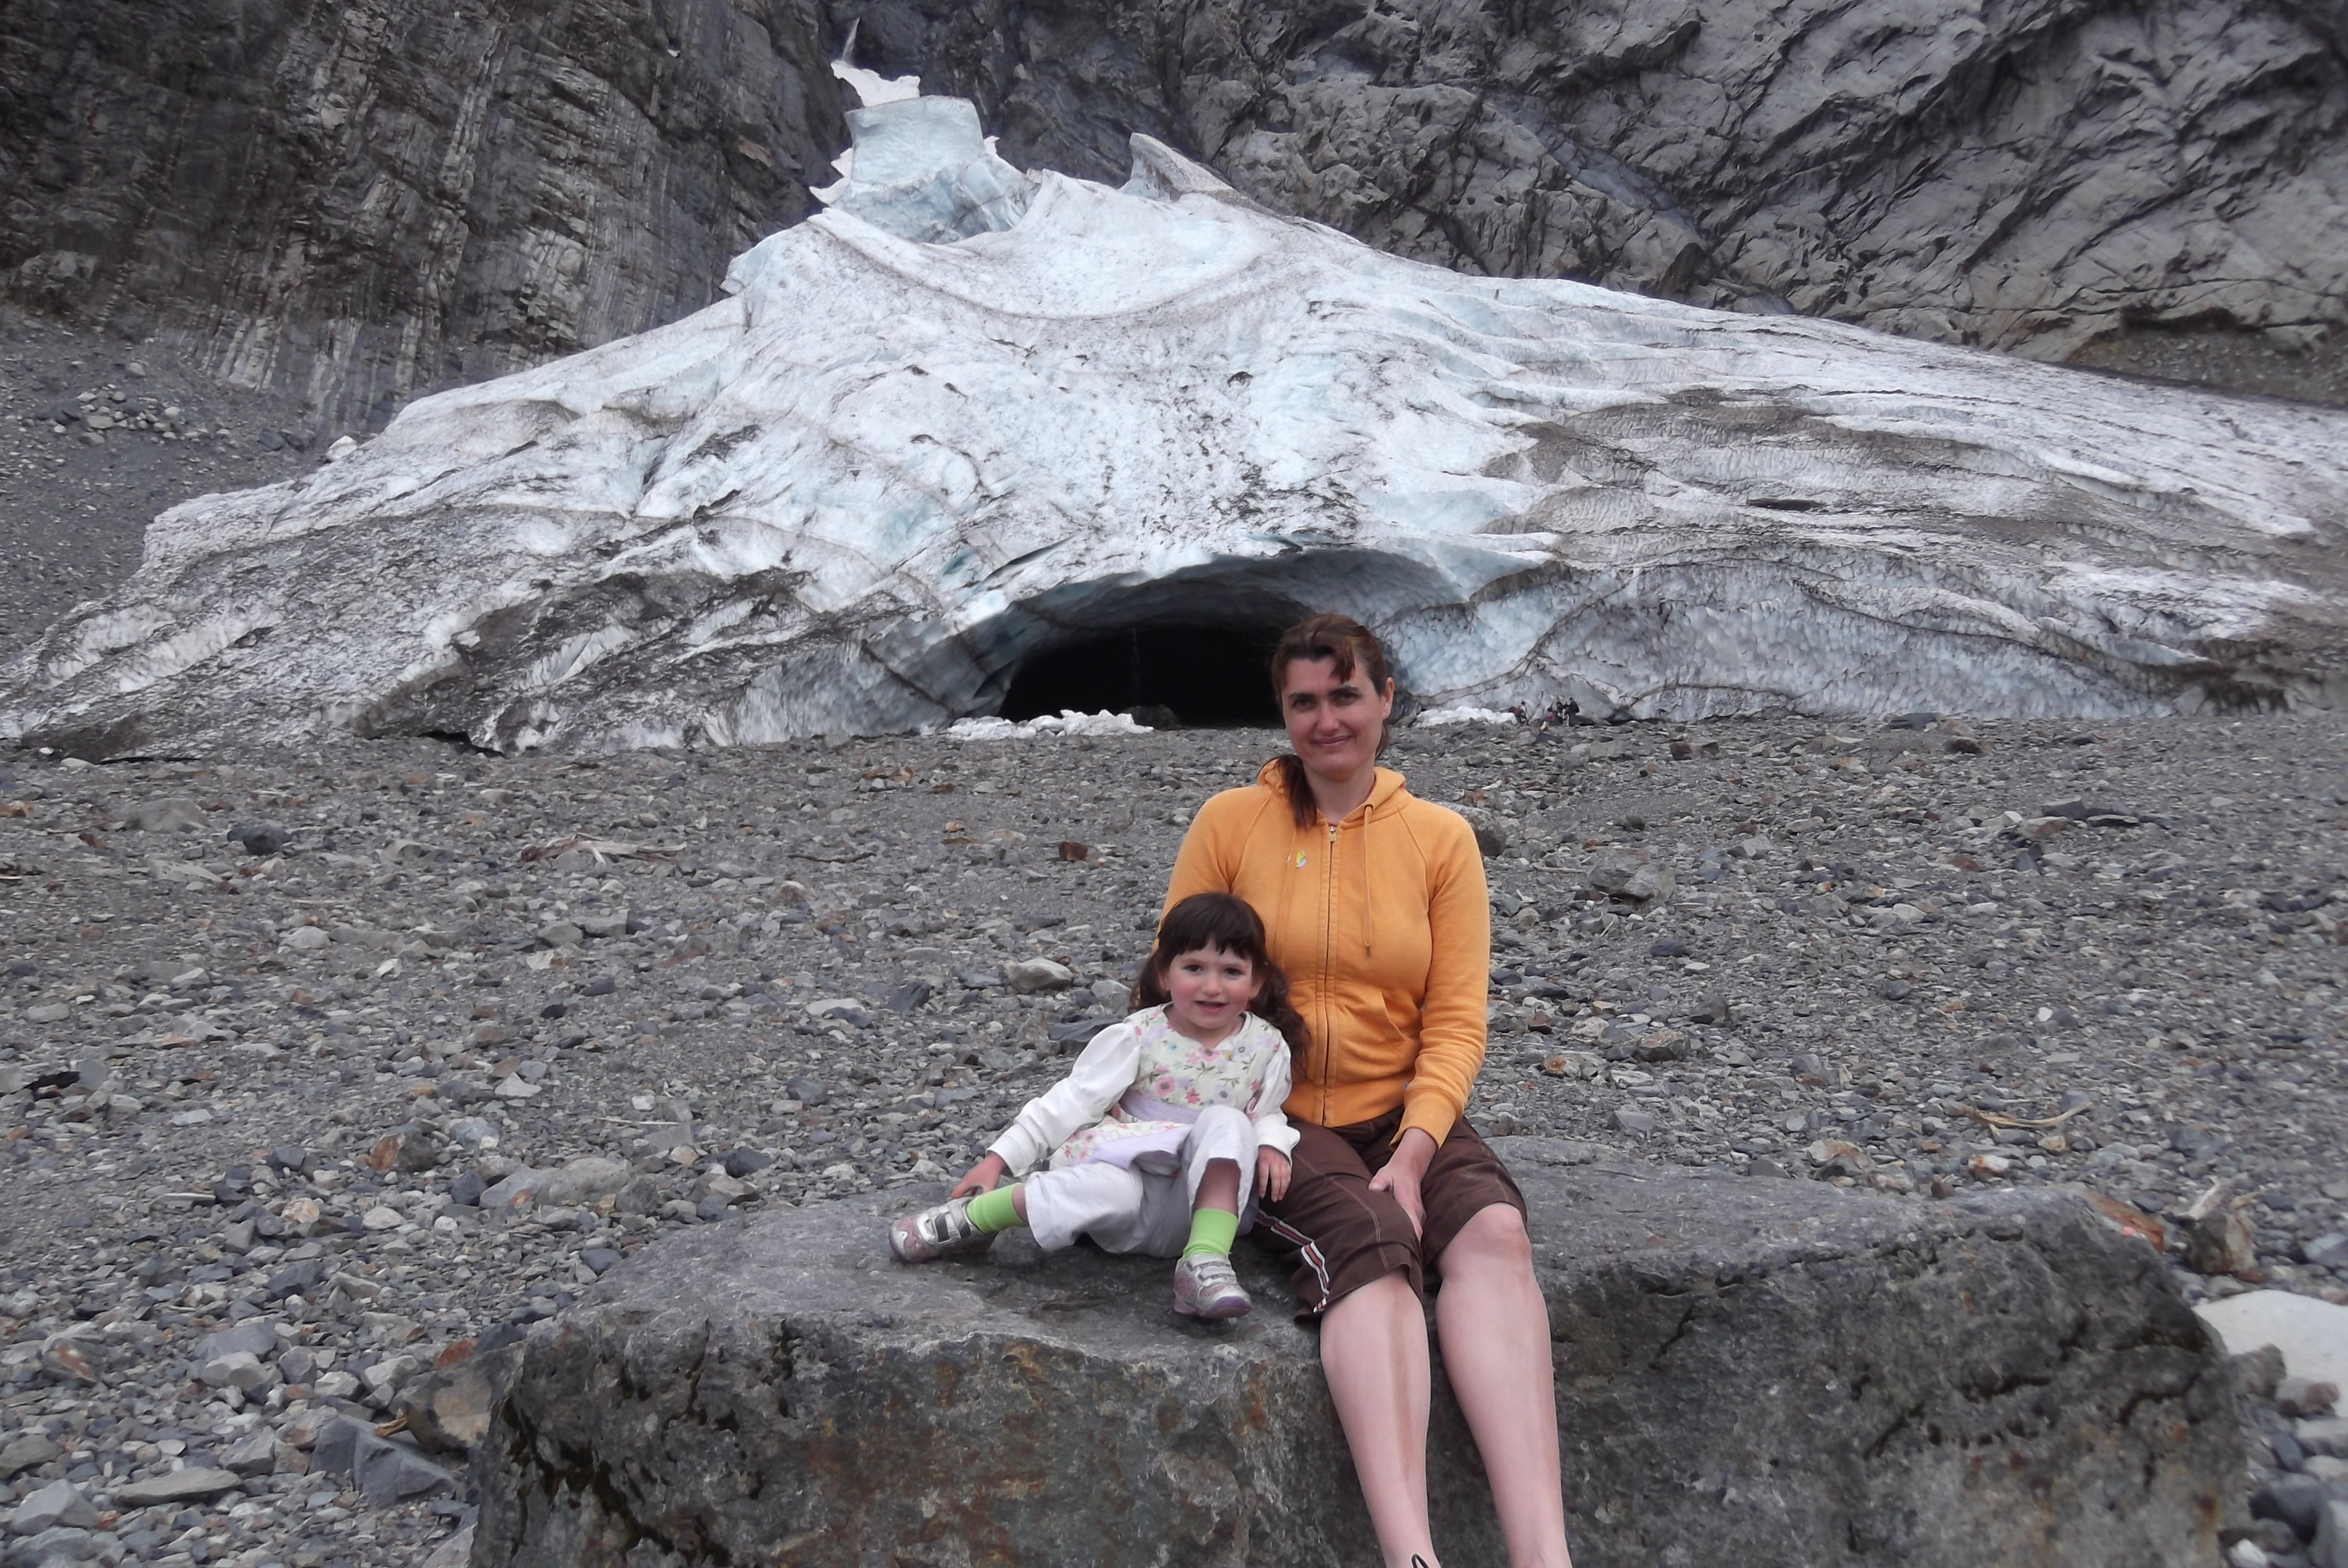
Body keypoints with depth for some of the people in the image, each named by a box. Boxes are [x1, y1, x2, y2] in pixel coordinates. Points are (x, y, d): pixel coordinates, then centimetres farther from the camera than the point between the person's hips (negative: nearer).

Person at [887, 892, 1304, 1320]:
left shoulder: (1267, 1047, 0)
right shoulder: (1140, 1037, -6)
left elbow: (1267, 1113, 15)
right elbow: (1072, 1102, -5)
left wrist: (1271, 1144, -10)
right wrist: (999, 1158, -10)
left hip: (1206, 1198, 2)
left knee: (1228, 1124, -27)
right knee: (1111, 1189, -38)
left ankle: (1205, 1261, -33)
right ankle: (969, 1218, -17)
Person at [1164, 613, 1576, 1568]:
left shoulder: (1440, 838, 6)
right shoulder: (1232, 821, 2)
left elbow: (1456, 1023, 1)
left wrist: (1413, 1153, -15)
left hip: (1401, 1117, 2)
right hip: (1274, 1120, -2)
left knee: (1493, 1233, -29)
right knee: (1373, 1247, -32)